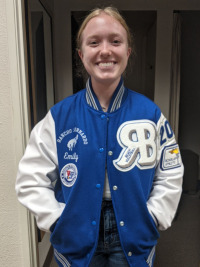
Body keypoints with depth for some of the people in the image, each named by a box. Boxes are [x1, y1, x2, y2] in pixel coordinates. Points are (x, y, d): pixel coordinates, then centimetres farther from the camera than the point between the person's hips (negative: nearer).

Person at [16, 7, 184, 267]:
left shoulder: (150, 113, -9)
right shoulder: (59, 116, -11)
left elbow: (171, 174, 0)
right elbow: (31, 179, -5)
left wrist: (150, 218, -5)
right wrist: (59, 221, -9)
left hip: (134, 238, 1)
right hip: (77, 238, 0)